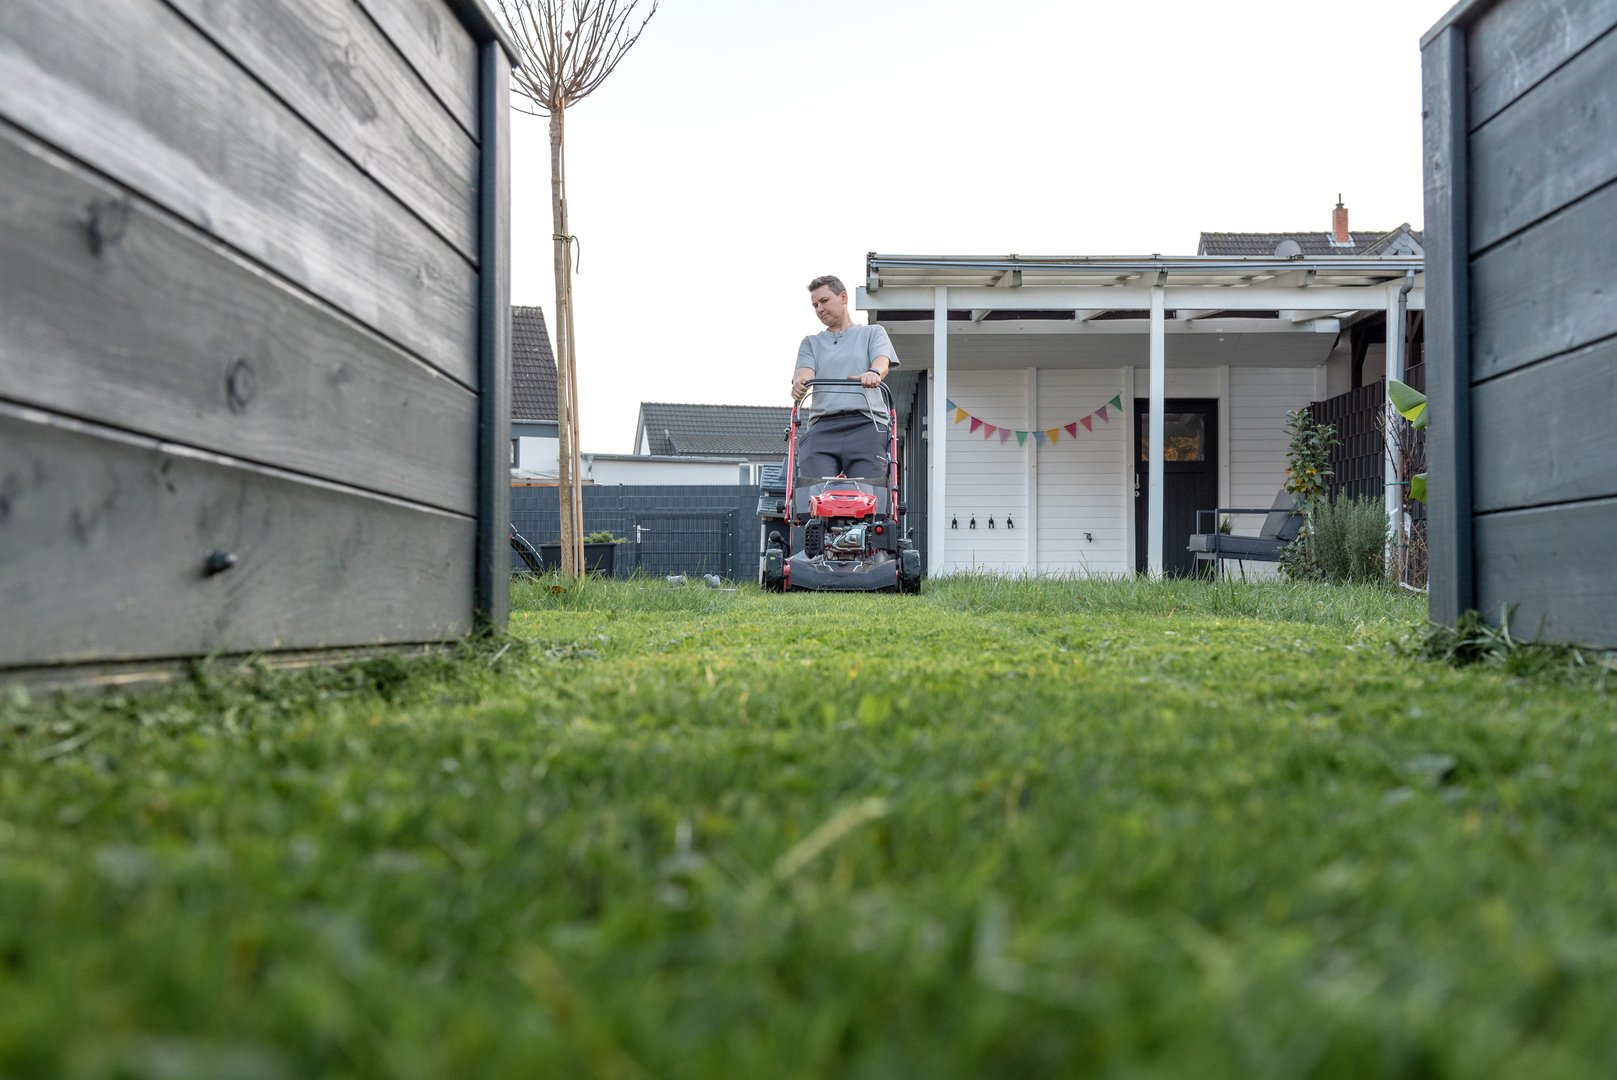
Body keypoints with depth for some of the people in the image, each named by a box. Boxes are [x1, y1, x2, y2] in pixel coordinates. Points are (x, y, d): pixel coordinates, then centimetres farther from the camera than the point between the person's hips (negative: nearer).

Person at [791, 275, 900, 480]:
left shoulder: (873, 333, 20)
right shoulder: (811, 343, 26)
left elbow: (882, 361, -1)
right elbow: (804, 370, 6)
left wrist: (874, 373, -26)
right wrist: (799, 382, -20)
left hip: (866, 424, -2)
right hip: (821, 426, 2)